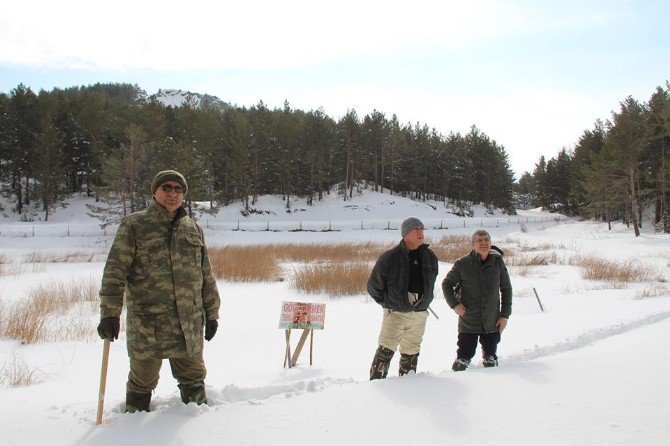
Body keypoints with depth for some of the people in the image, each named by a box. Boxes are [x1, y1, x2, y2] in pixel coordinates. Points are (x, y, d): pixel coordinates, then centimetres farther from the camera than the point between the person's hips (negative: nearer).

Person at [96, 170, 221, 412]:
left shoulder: (193, 228, 12)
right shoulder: (133, 225, -2)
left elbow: (206, 274, 16)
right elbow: (115, 271, -8)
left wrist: (211, 314, 15)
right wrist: (109, 313, -16)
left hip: (189, 323, 4)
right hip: (146, 324, -3)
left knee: (193, 378, 17)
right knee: (142, 382, 9)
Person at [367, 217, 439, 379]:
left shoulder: (430, 257, 6)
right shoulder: (389, 257, -10)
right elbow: (373, 285, -1)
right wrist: (388, 303, 1)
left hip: (419, 314, 5)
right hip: (396, 312, -5)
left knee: (411, 353, 13)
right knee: (385, 351, -14)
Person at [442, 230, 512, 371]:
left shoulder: (498, 263, -2)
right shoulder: (462, 264, -7)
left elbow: (506, 289, 7)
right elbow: (446, 284, 5)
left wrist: (505, 315, 3)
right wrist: (454, 304, -7)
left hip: (492, 323, 2)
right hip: (468, 322, -2)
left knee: (491, 359, 15)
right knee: (464, 356, -1)